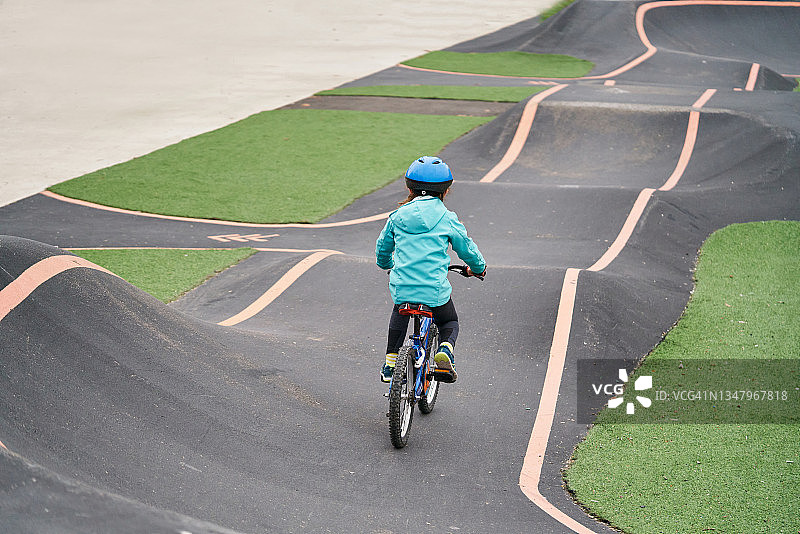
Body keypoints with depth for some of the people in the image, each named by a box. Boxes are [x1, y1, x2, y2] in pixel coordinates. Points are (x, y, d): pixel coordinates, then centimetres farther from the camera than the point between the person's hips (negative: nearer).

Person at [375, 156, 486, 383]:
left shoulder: (398, 216, 7)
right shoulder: (447, 219, 0)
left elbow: (383, 246, 21)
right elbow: (466, 248, 10)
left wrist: (385, 263, 45)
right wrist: (478, 267, 33)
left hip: (401, 288, 2)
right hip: (435, 291, -2)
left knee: (398, 317, 34)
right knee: (449, 322, 25)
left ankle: (389, 365, 27)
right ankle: (445, 350, -7)